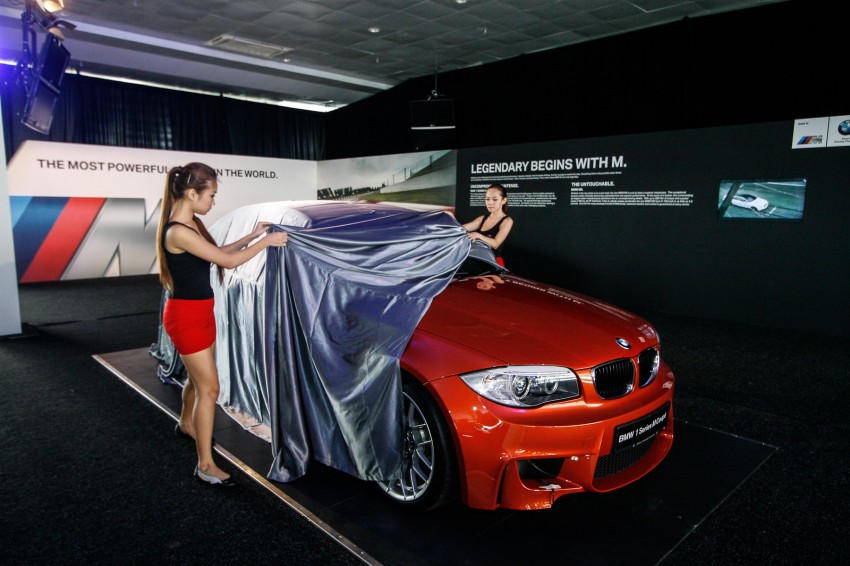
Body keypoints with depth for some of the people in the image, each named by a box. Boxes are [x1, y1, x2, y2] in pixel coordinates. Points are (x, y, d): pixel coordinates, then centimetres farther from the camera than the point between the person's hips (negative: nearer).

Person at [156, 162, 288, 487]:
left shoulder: (191, 224, 5)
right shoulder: (178, 232, -25)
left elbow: (217, 252, 16)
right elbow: (229, 261, -24)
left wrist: (251, 237, 9)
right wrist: (266, 241, -13)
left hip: (200, 313, 10)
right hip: (186, 316, -10)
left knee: (197, 378, 26)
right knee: (209, 389, -4)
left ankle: (186, 425, 51)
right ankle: (206, 467, 6)